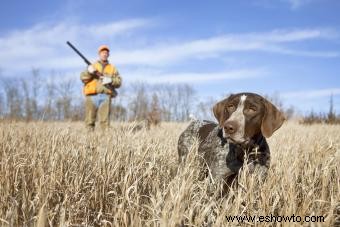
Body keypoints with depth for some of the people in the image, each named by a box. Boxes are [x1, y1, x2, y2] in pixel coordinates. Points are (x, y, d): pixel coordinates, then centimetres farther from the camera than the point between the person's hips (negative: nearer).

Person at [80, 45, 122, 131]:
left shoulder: (112, 68, 19)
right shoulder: (92, 66, 17)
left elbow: (119, 82, 10)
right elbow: (83, 78, 7)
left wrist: (110, 80, -9)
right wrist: (89, 72, -12)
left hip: (105, 96, 0)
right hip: (92, 96, 0)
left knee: (105, 120, -7)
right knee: (90, 120, -1)